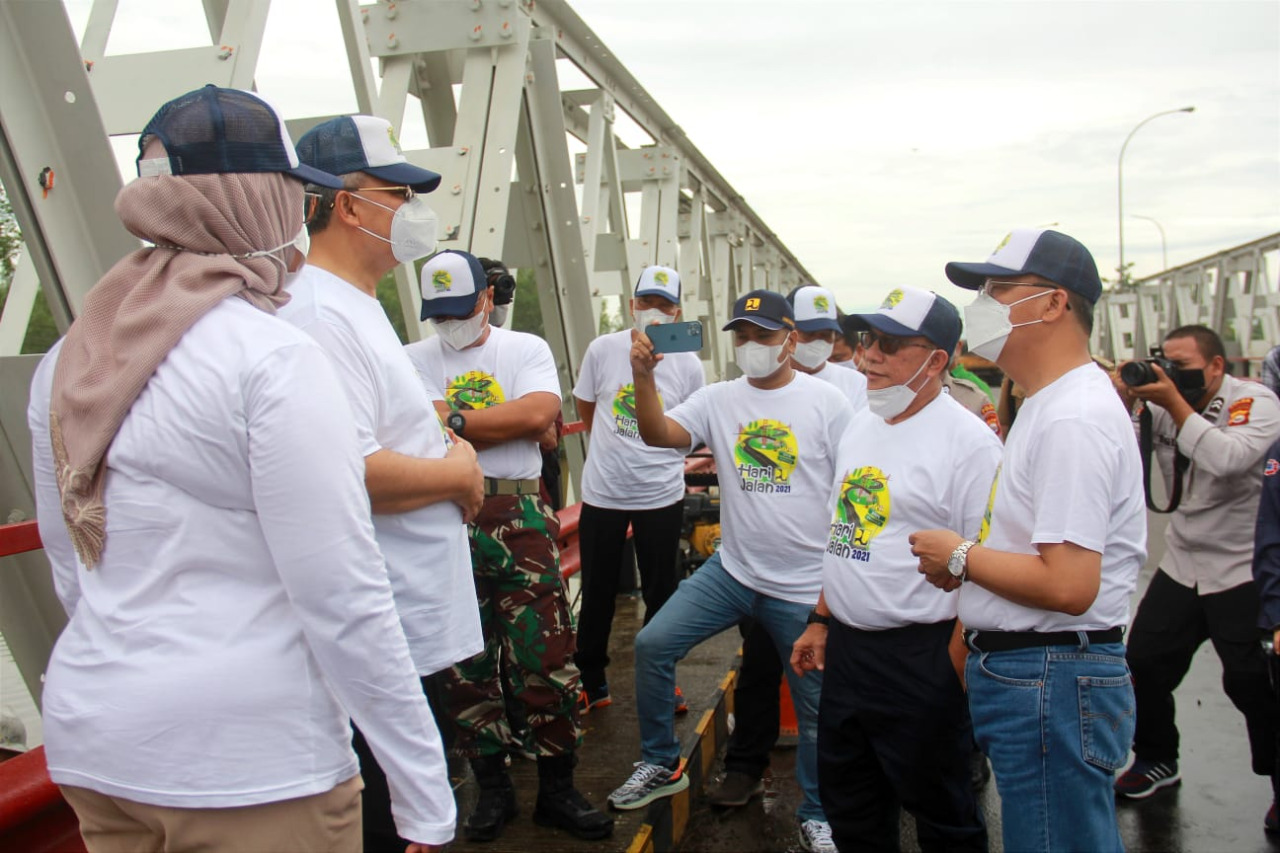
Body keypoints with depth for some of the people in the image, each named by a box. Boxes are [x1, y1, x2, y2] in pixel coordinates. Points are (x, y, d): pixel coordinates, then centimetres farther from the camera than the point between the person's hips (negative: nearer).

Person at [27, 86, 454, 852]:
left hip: (89, 737, 7)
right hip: (250, 760, -7)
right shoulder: (272, 357, -18)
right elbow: (342, 601, -20)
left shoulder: (70, 359, 4)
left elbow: (70, 569, 13)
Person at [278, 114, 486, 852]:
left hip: (418, 622, 11)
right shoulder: (322, 314, -20)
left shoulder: (358, 306, 15)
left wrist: (449, 458, 7)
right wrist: (459, 473, -14)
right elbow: (349, 473, -30)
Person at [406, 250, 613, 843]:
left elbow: (539, 413, -12)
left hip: (518, 520, -1)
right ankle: (493, 788, 26)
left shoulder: (526, 349, 7)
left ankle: (557, 790, 17)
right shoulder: (412, 360, 8)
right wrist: (505, 422, -10)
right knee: (465, 666, 9)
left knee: (548, 660, 0)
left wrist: (455, 421, -10)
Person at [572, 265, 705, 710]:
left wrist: (655, 457, 5)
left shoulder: (688, 364, -5)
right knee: (597, 593, 11)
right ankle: (591, 682, 28)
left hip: (662, 497, 0)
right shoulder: (603, 349, -4)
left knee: (661, 594, 11)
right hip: (602, 494, 0)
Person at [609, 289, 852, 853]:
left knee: (816, 708, 8)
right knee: (652, 644, -5)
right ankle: (660, 765, 17)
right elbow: (658, 435, -12)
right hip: (733, 570, 3)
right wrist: (644, 377, -28)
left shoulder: (827, 402, -7)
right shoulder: (718, 399, 1)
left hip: (807, 587, -3)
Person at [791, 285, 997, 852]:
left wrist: (955, 675, -18)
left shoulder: (968, 441, -15)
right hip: (844, 649, 8)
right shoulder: (860, 426, 10)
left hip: (919, 659, -7)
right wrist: (821, 621, 15)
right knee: (849, 806, 21)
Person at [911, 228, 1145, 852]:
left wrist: (960, 556, -14)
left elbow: (1069, 585, -28)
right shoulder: (1050, 405, 14)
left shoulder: (1073, 418, -21)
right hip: (1023, 675, 11)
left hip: (1051, 683, -11)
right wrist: (967, 567, 6)